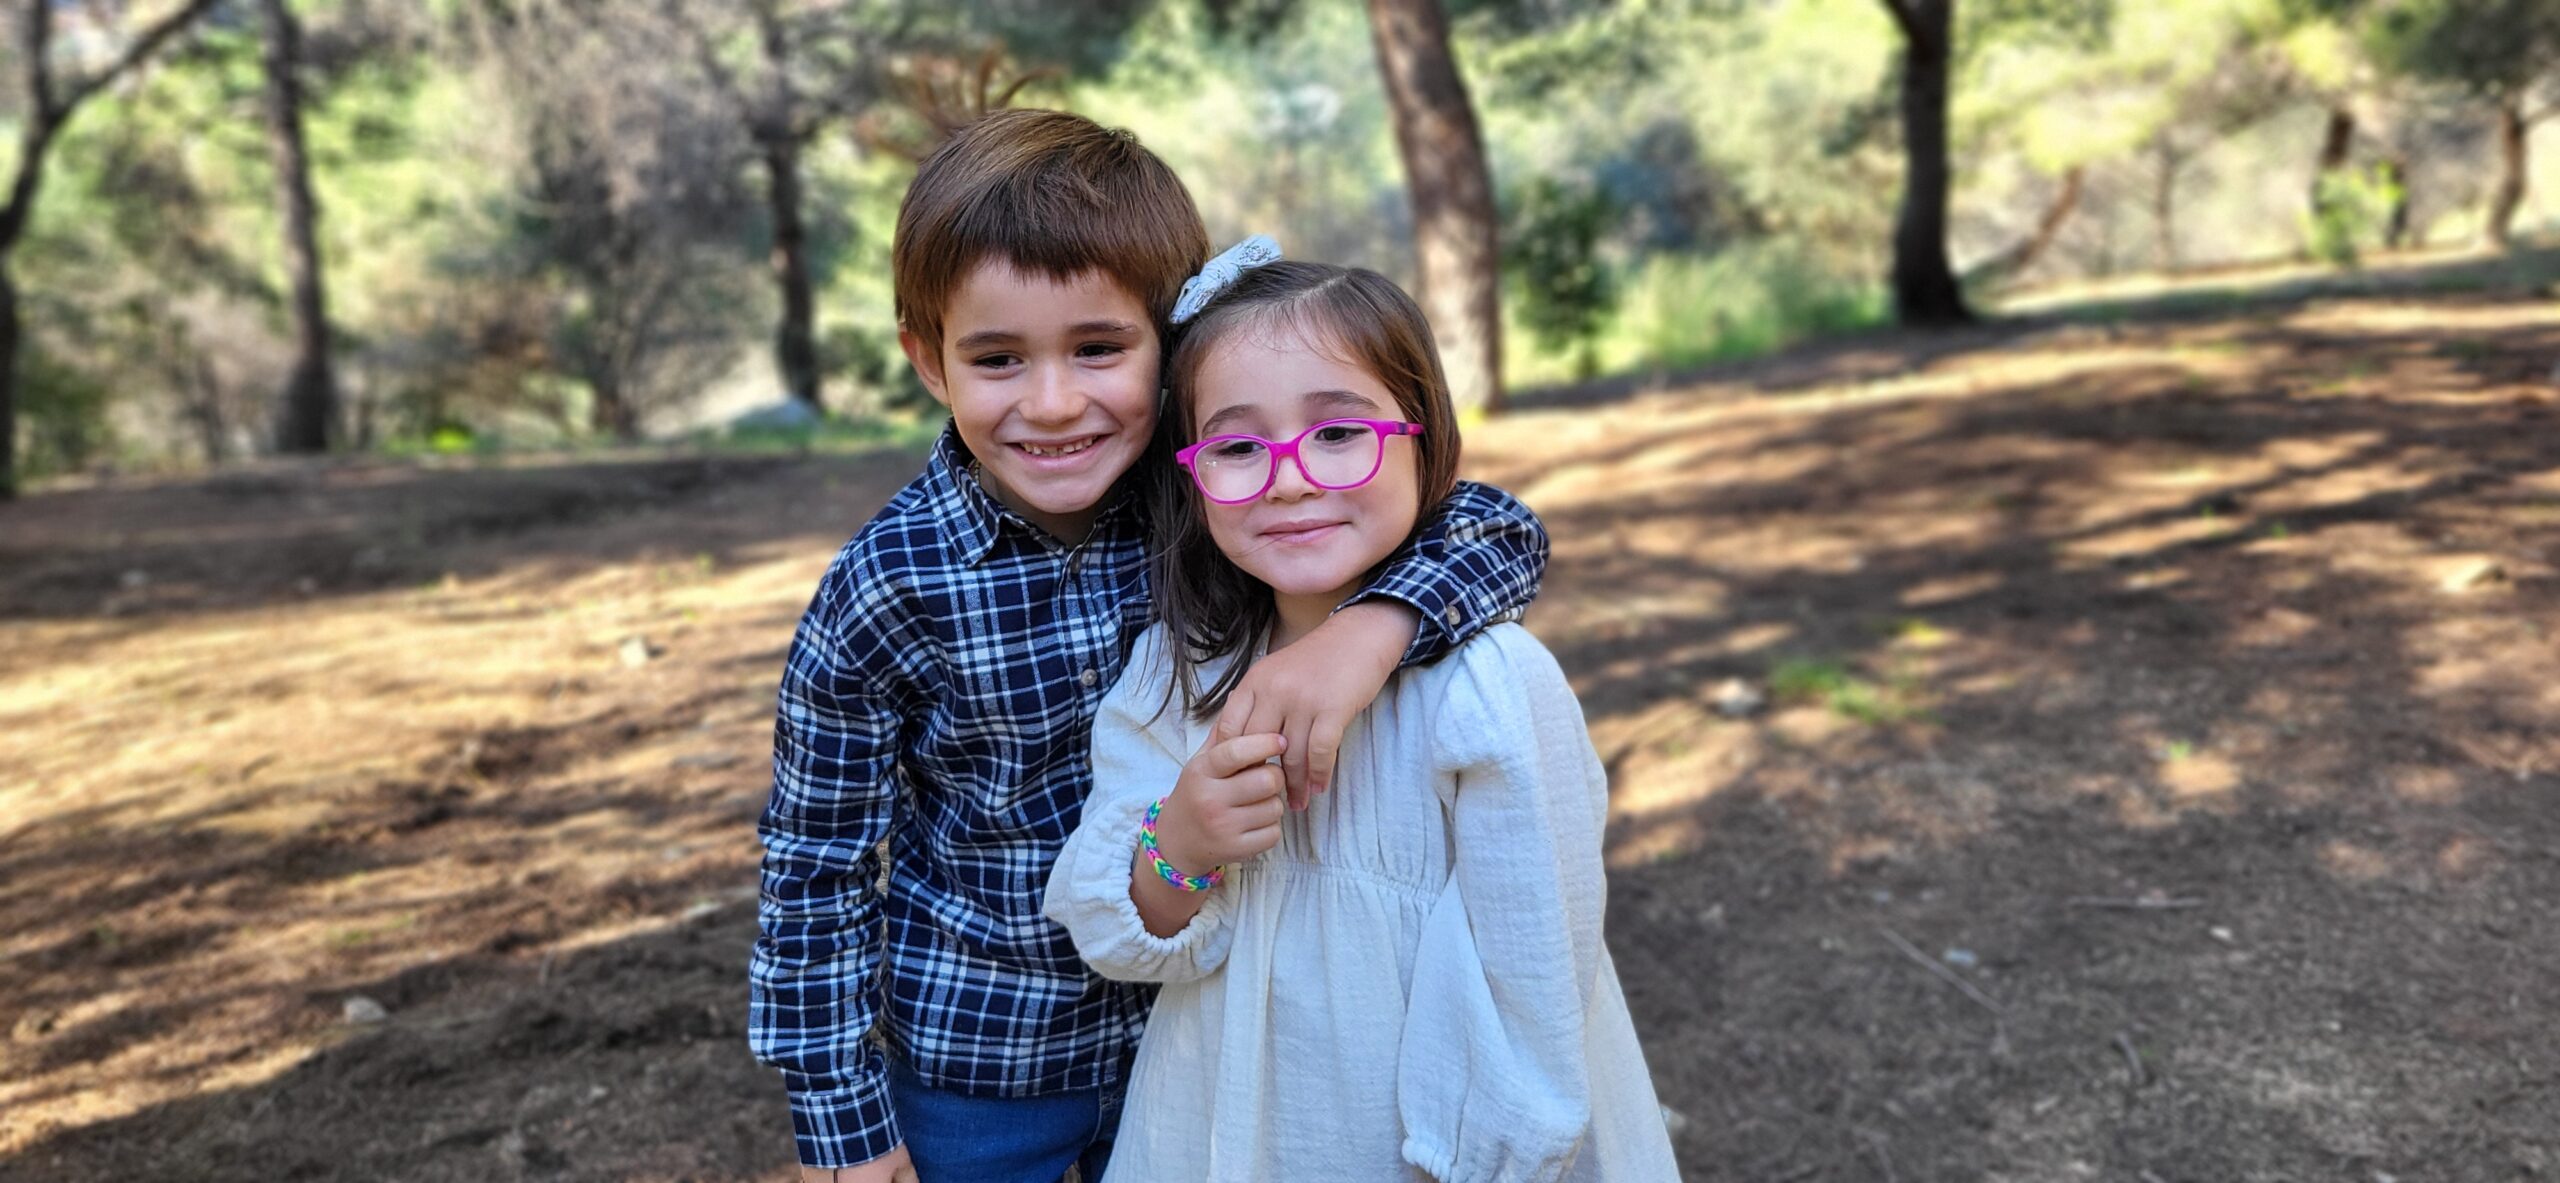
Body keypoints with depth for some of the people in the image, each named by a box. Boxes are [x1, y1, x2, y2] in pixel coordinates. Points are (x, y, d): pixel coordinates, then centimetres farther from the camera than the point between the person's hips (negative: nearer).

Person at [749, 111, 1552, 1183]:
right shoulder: (885, 589, -21)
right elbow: (814, 865, -11)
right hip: (973, 1060, -2)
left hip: (1199, 1023, 3)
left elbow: (1501, 532, -17)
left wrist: (1367, 629, -37)